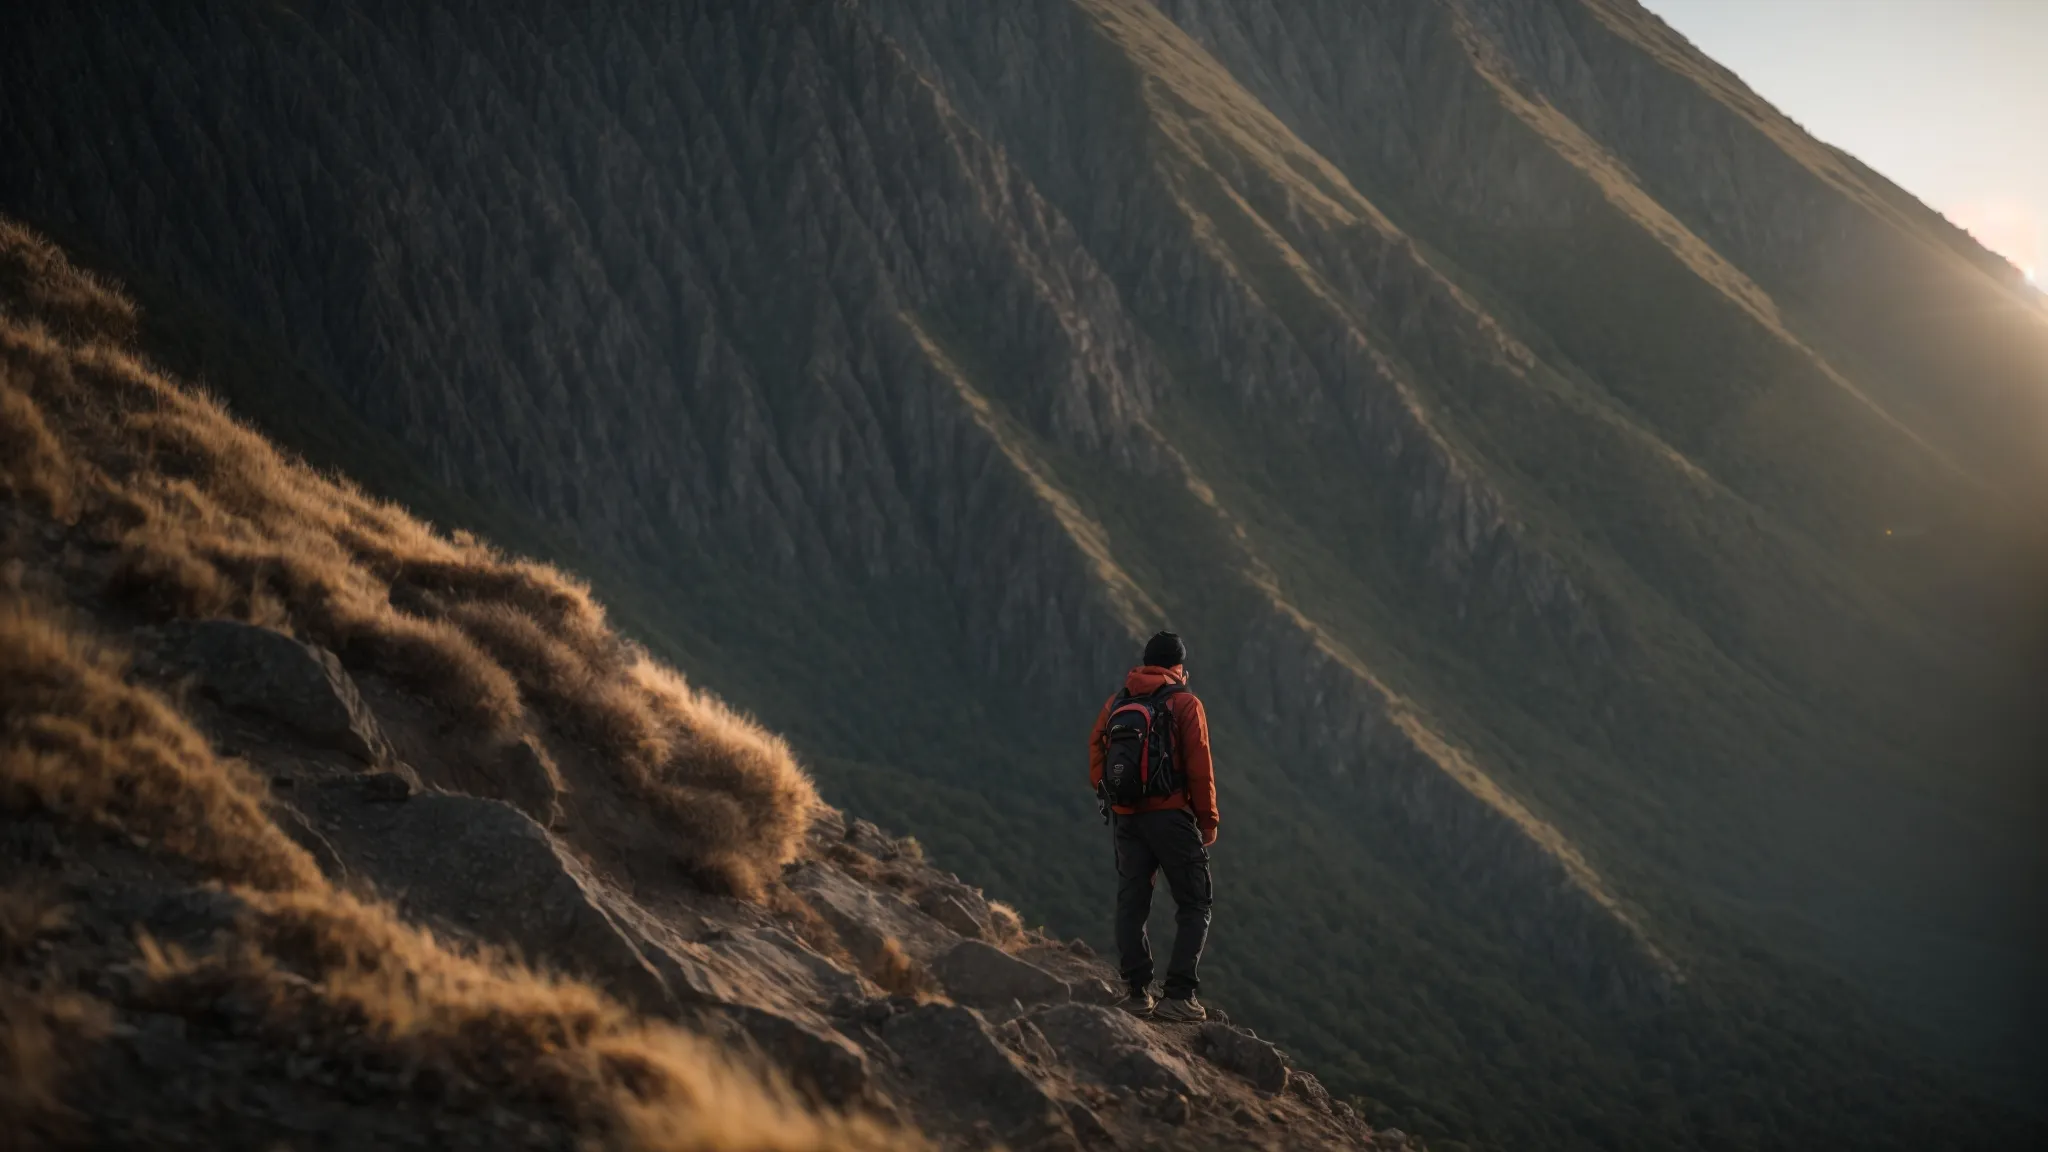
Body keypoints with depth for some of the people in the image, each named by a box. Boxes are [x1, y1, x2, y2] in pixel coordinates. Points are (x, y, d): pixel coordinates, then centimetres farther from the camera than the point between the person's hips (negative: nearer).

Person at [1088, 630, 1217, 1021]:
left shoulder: (1116, 704, 9)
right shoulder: (1185, 705, -4)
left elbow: (1096, 759, 6)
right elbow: (1200, 768, -8)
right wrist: (1208, 821, 1)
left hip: (1126, 817, 4)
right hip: (1172, 816, -4)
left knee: (1131, 904, 13)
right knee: (1194, 905, 3)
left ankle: (1136, 990, 12)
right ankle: (1178, 995, -6)